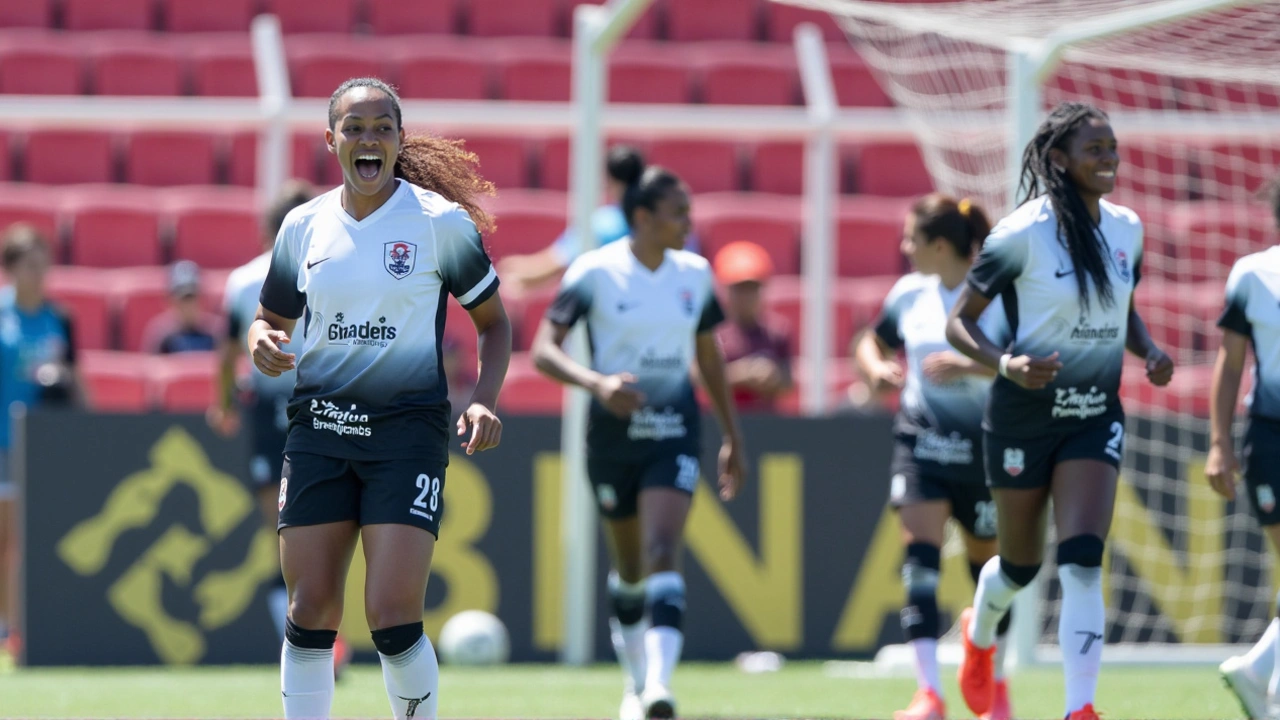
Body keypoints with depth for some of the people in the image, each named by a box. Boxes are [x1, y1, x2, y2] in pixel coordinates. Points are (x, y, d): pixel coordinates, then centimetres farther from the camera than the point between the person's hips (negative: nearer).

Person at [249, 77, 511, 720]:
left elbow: (492, 321, 6)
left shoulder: (438, 221, -2)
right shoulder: (305, 225, 8)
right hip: (318, 426, 3)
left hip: (408, 430, -3)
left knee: (393, 617, -13)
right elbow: (272, 318, 19)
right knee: (311, 612, 0)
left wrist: (484, 400, -10)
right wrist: (262, 342, -5)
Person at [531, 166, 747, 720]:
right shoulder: (594, 272, -9)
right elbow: (543, 350, -12)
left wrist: (733, 438, 18)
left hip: (674, 431, 1)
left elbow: (709, 357, 16)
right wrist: (596, 383, -30)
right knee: (629, 565, 12)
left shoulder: (695, 274, 3)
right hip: (613, 431, -1)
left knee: (663, 552, -18)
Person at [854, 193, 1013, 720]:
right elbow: (871, 342, 22)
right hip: (920, 441, 3)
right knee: (920, 555, -15)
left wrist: (969, 366, -31)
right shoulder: (909, 294, 4)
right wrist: (875, 367, -1)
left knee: (986, 564, 11)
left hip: (984, 449, -3)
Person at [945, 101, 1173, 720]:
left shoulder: (1126, 229, 1)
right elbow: (959, 322, -10)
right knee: (1020, 567, 12)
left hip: (1095, 417, 3)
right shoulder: (1023, 233, -16)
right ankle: (979, 635, 48)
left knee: (1083, 562, -15)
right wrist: (1005, 363, -28)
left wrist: (1150, 352, -2)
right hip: (1024, 414, -3)